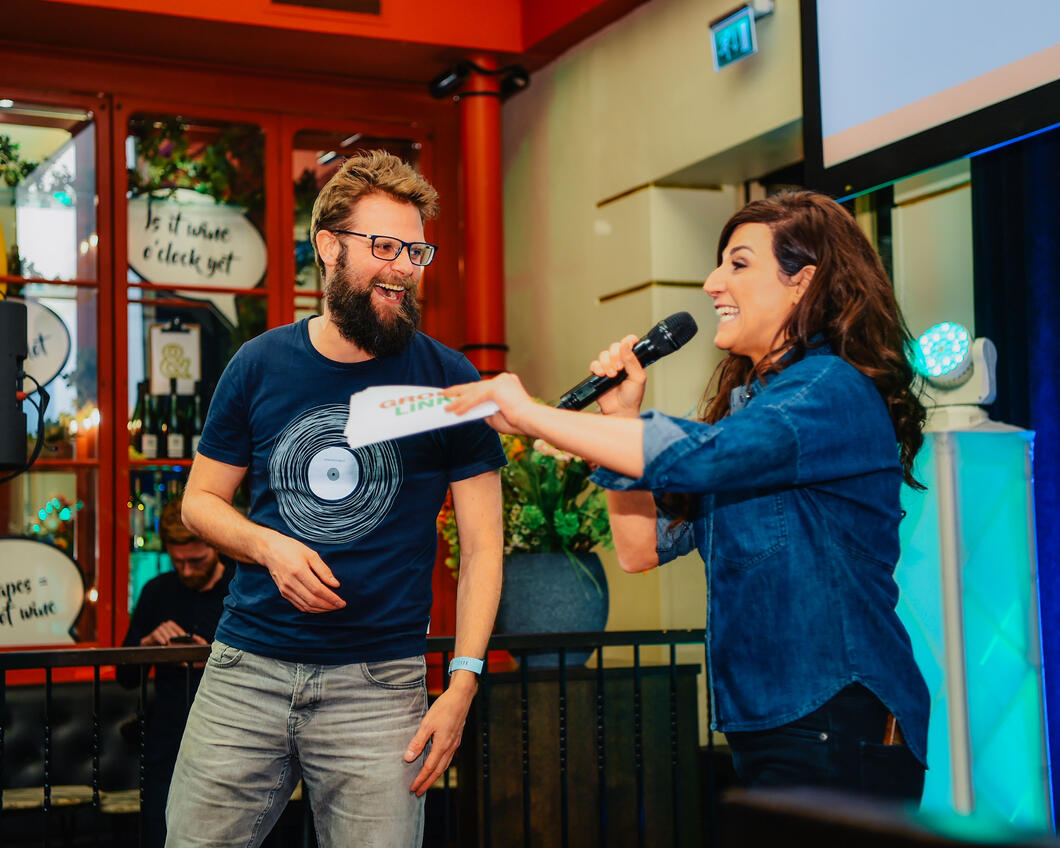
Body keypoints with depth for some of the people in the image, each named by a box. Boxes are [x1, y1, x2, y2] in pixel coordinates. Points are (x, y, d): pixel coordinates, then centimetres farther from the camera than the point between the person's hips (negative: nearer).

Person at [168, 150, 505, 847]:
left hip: (379, 683, -2)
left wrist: (462, 683, -10)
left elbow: (482, 546, 0)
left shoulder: (449, 382, -1)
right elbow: (201, 500, 14)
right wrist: (269, 547, -8)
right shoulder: (261, 365, 5)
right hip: (245, 669, 2)